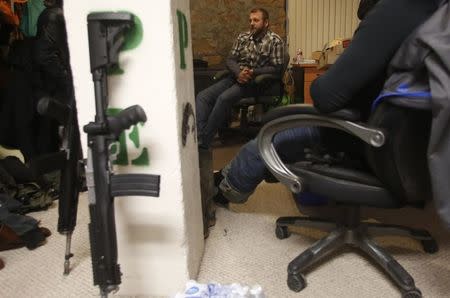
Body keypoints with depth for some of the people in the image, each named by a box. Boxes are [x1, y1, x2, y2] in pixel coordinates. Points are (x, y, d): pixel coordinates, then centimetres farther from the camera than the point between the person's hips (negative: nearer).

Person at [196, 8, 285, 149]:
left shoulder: (275, 41, -1)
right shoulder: (242, 37, 14)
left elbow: (276, 68, -7)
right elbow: (230, 59, 10)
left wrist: (252, 72, -18)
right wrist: (239, 73, -13)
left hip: (256, 81, -6)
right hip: (236, 77, 6)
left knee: (224, 98, -33)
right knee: (203, 96, -17)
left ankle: (203, 142, -28)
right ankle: (197, 136, -30)